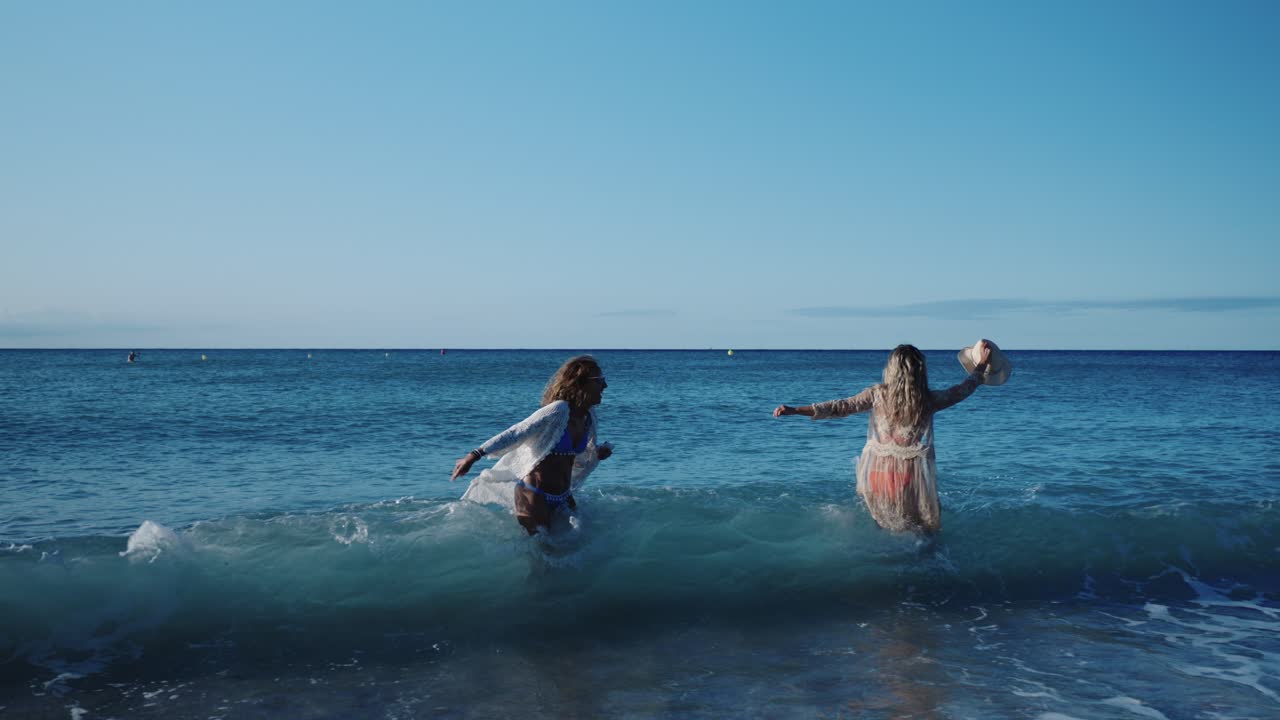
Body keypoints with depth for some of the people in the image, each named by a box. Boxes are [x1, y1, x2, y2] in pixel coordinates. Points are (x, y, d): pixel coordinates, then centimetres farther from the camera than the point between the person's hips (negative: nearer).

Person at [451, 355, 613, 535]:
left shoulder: (589, 416, 3)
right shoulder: (558, 411, -21)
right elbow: (514, 434, -23)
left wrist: (597, 454, 1)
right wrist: (474, 455, -27)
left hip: (563, 497, 8)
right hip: (534, 495, -8)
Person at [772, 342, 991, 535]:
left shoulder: (878, 394, -7)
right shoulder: (929, 400, -6)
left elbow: (842, 407, -7)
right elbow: (962, 390, 11)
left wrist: (794, 410, -4)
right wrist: (982, 365, 28)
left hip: (878, 472, 1)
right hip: (911, 476, -1)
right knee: (926, 530, 10)